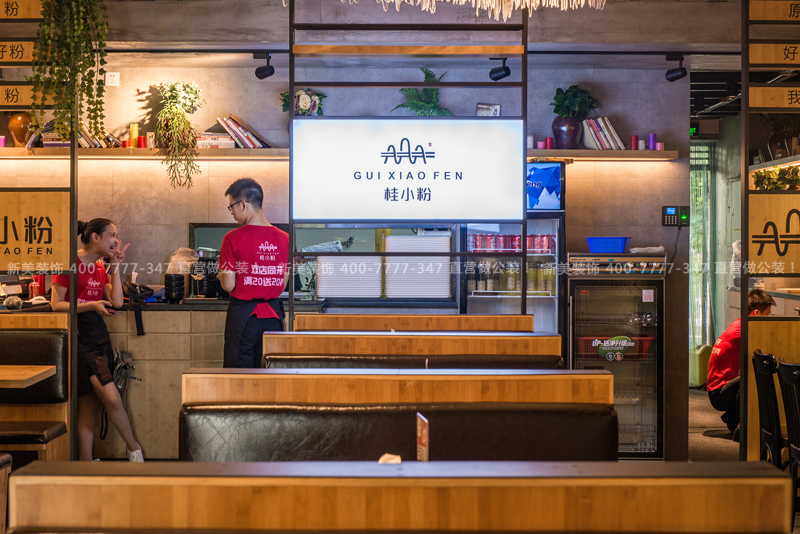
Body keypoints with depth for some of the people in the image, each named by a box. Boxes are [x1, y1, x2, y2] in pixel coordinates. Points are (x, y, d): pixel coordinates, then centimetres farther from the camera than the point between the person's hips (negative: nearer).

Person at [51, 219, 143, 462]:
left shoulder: (101, 268, 16)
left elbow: (116, 301, 5)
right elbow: (56, 304, -9)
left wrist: (115, 266, 5)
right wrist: (91, 305, -18)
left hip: (99, 335, 8)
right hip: (78, 336, -7)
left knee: (88, 404, 6)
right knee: (112, 398, -14)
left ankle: (86, 464, 9)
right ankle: (134, 448, 3)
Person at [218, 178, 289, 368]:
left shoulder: (233, 238, -11)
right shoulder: (284, 238, 1)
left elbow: (229, 285, -10)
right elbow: (283, 284, 7)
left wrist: (221, 276, 11)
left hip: (243, 314, -4)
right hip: (273, 315, 4)